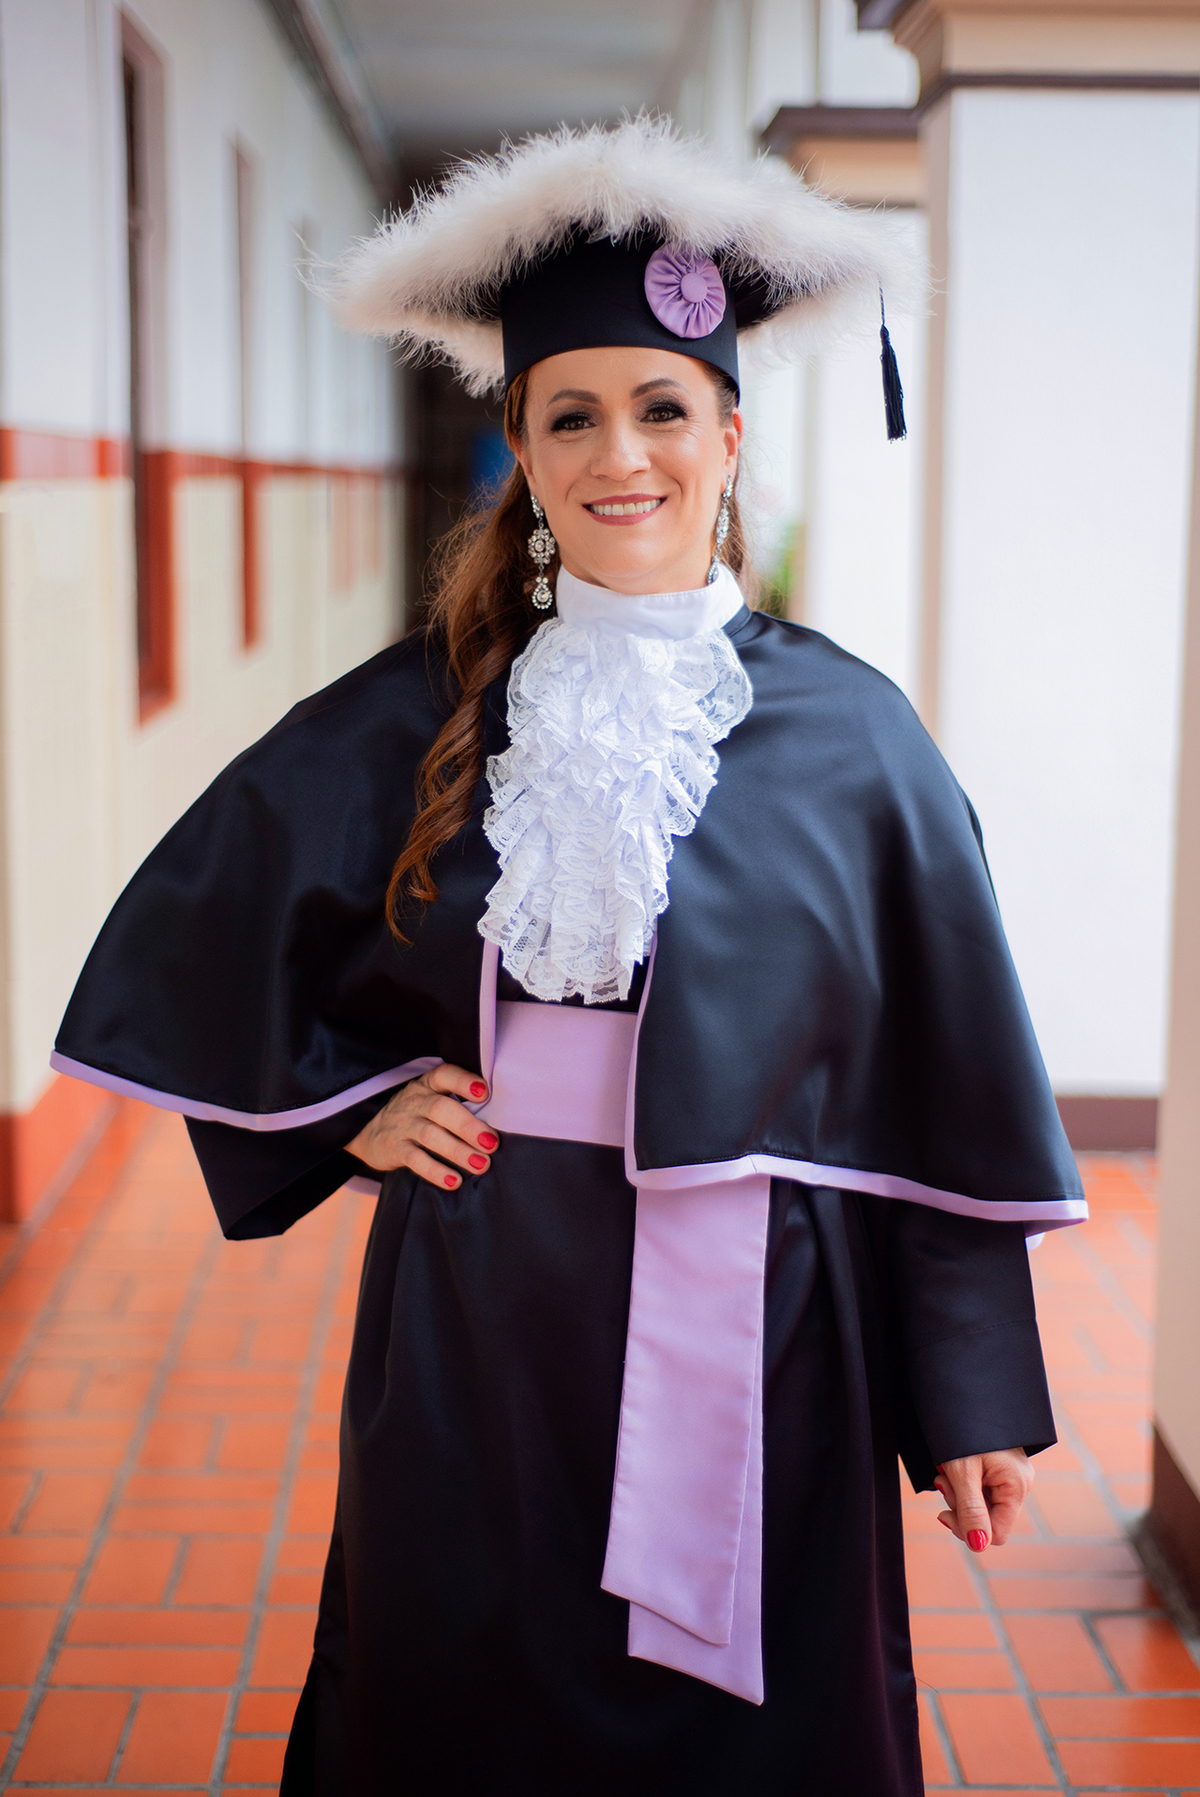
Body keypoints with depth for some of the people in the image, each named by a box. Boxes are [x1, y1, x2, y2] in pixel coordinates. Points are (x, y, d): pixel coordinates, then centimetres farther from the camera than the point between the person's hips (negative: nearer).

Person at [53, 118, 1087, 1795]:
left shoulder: (847, 734, -3)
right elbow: (194, 938, 12)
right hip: (480, 1335, 1)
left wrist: (979, 1403, 0)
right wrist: (344, 1101, 0)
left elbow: (948, 1102, -1)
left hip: (751, 1344, -1)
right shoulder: (417, 717, -1)